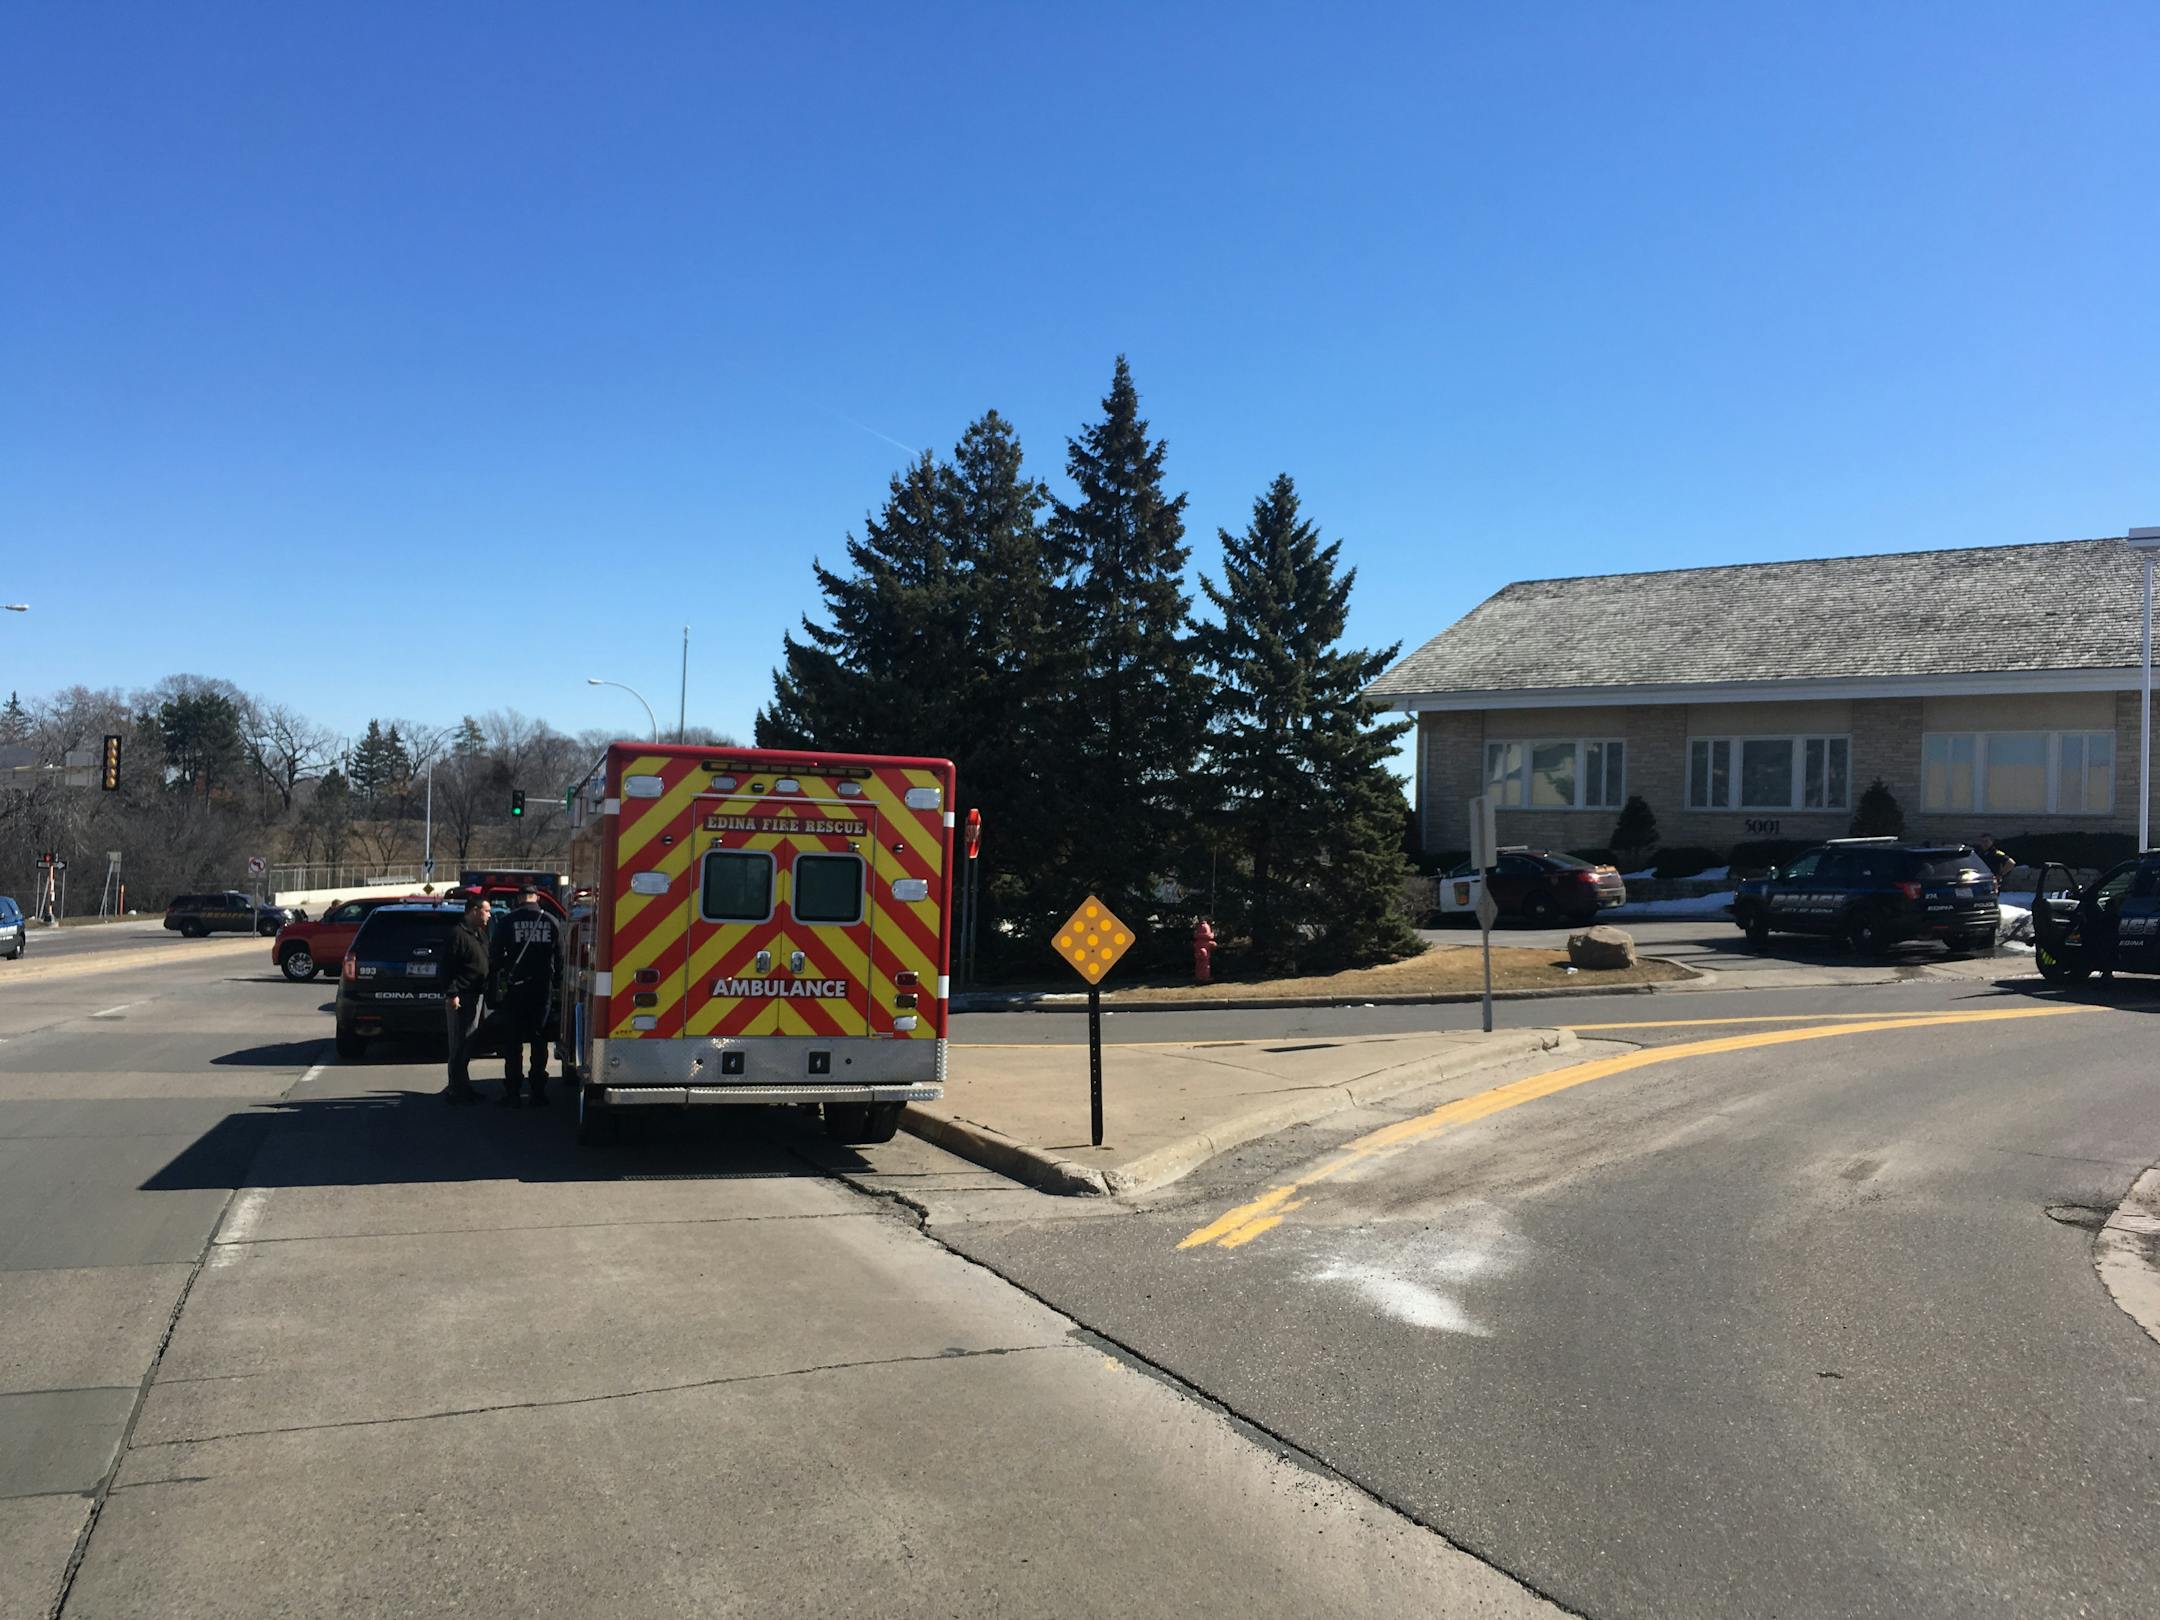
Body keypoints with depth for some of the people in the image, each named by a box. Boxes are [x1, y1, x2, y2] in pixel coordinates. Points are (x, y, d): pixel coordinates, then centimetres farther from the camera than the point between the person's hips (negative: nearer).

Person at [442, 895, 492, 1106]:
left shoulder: (481, 935, 16)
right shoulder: (458, 934, -12)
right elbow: (448, 967, -16)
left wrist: (486, 990, 15)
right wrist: (451, 994, -21)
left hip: (476, 995, 9)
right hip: (460, 997, -9)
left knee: (467, 1044, 14)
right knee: (459, 1044, -4)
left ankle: (459, 1087, 23)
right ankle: (458, 1087, 0)